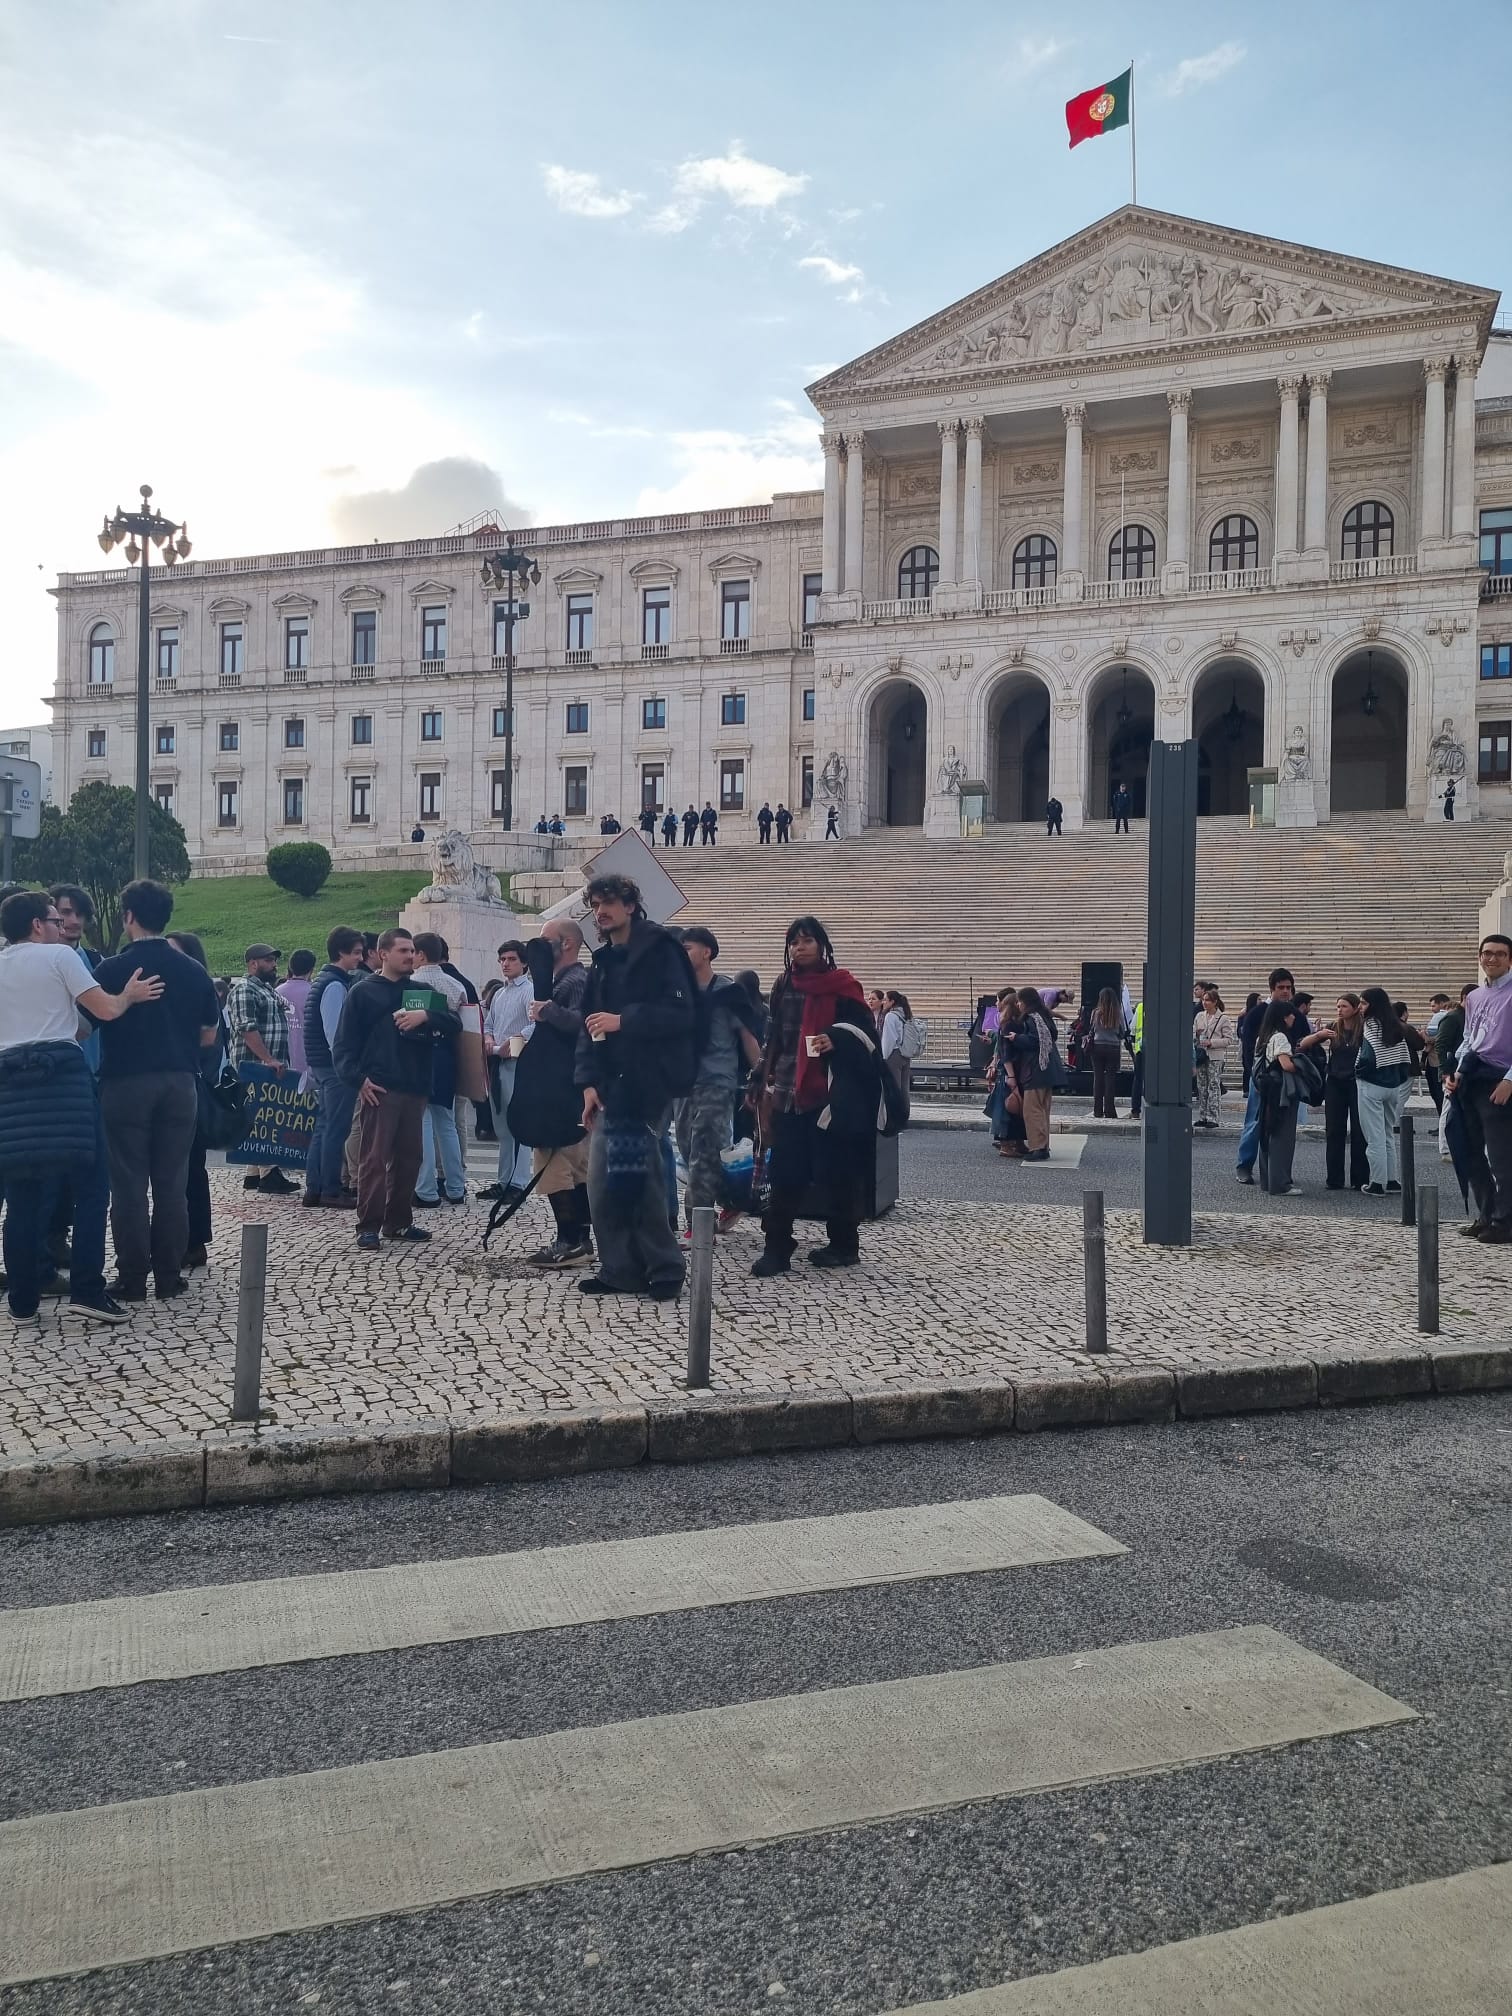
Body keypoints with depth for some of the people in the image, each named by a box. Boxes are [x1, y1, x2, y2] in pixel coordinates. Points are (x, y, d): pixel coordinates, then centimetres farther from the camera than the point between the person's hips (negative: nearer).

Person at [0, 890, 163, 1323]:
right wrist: (129, 996, 16)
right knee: (90, 1184, 1)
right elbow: (106, 1010, -4)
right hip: (62, 1076, -5)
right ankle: (86, 1290, -6)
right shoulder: (59, 956, 1)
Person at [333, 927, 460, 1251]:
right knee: (374, 1158, -6)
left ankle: (399, 1221, 19)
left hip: (415, 1088, 5)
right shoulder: (363, 993, 3)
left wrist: (425, 1015, -13)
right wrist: (359, 1079, -13)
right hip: (379, 1090, -5)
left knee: (408, 1157, 9)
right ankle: (368, 1226, 0)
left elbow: (454, 1024, 4)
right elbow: (344, 1044, -1)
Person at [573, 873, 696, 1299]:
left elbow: (680, 1014, -14)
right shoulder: (603, 961, 18)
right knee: (602, 1181, 5)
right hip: (612, 1086, 8)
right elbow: (589, 1025, 14)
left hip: (647, 1085, -8)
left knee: (636, 1180, -9)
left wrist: (623, 1020, -19)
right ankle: (620, 1270, 14)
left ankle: (663, 1270, 4)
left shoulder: (658, 951, -5)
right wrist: (589, 1082, 3)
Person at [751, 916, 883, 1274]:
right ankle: (777, 1248, -1)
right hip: (789, 1093, 4)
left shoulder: (842, 986, -2)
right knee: (785, 1173, -2)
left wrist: (835, 1040, -22)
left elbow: (864, 1033, -4)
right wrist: (767, 1084, 16)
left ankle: (843, 1244, 15)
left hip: (831, 1094, -4)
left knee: (833, 1171, 1)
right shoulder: (784, 987, 13)